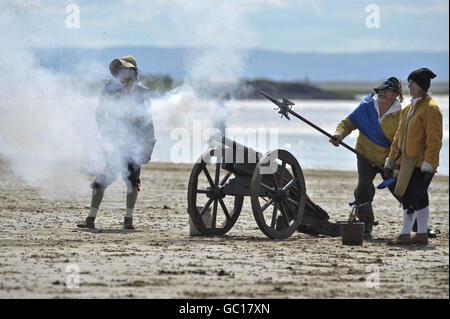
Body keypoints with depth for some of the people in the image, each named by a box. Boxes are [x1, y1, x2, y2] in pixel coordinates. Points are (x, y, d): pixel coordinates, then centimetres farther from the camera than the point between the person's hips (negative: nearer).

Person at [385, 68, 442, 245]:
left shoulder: (430, 109, -12)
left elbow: (434, 140, -17)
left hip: (421, 163, -9)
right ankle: (422, 235, 17)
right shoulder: (409, 108, 17)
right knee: (420, 199, 13)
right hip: (407, 162, 9)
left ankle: (405, 234, -9)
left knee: (410, 197, -12)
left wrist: (428, 165, -22)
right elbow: (399, 136, 22)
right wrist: (391, 161, 20)